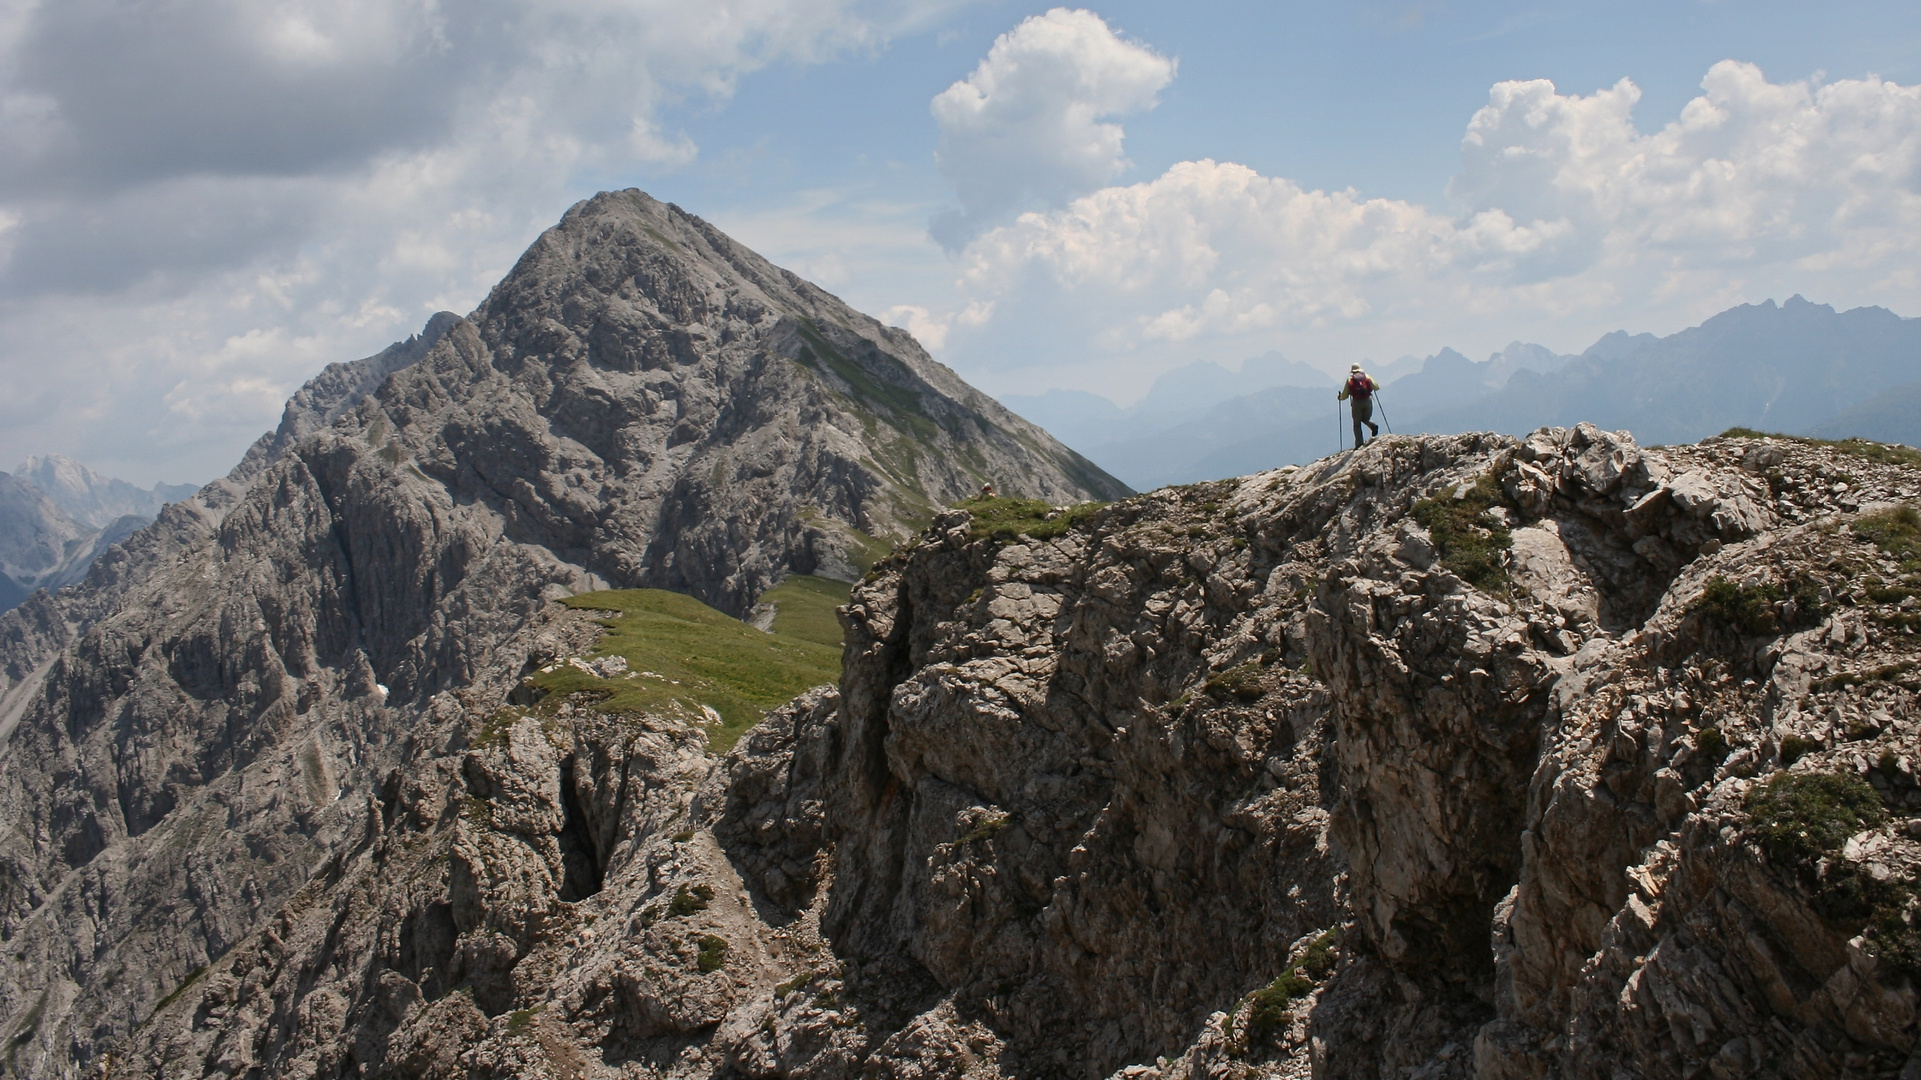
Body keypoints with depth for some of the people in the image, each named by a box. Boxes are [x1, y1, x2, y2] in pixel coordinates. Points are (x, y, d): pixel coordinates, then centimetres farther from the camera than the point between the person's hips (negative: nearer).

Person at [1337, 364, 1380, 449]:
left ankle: (1359, 444, 2)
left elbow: (1344, 395, 7)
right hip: (1368, 401, 1)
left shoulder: (1349, 379, 8)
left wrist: (1339, 397, 29)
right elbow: (1377, 387, 12)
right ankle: (1373, 426, -12)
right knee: (1365, 419, 21)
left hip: (1356, 403, -1)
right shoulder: (1366, 377, 11)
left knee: (1357, 424, 8)